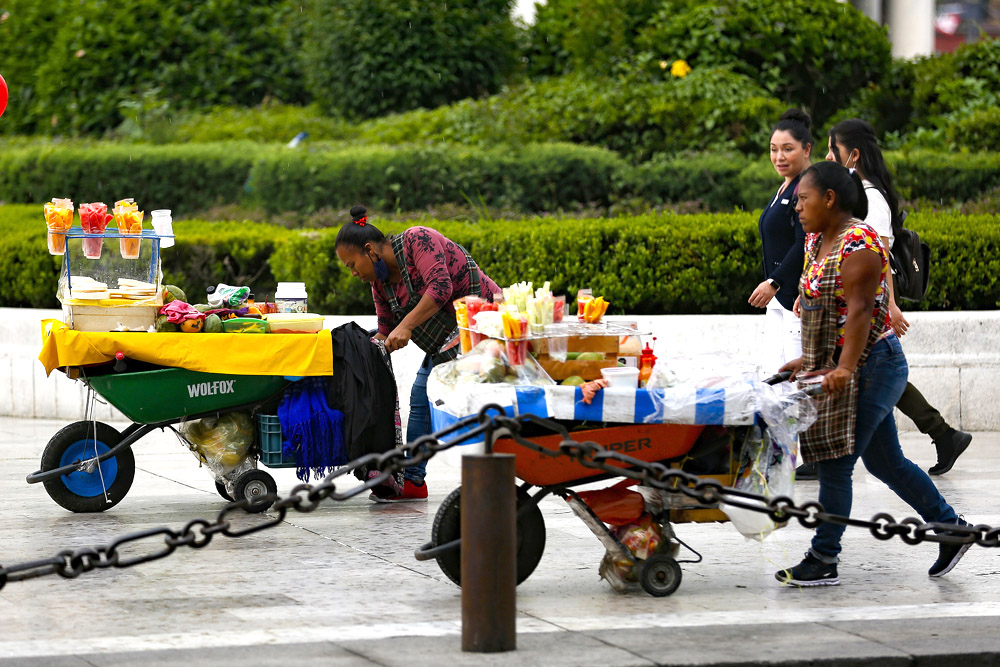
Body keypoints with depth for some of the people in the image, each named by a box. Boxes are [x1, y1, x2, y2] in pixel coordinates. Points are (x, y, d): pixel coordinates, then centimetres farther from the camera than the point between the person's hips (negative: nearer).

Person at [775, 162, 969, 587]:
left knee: (836, 464, -7)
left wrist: (845, 368, -32)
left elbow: (859, 310, -25)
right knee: (885, 461, 14)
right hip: (836, 367, 10)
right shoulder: (816, 241, 11)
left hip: (870, 366, -10)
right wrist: (808, 359, 17)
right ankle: (950, 527, 24)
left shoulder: (858, 244, -18)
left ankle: (823, 561, -1)